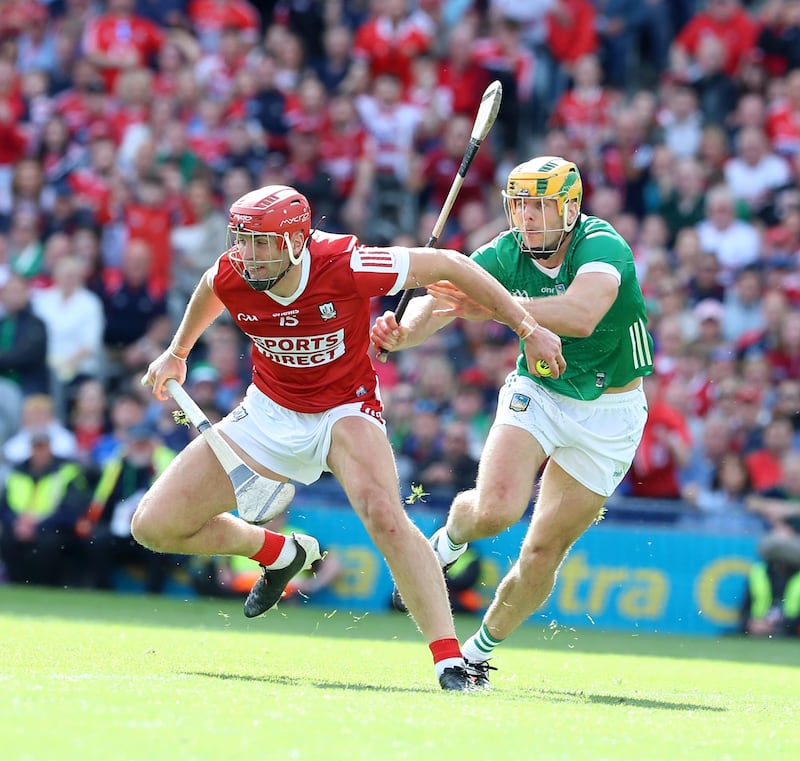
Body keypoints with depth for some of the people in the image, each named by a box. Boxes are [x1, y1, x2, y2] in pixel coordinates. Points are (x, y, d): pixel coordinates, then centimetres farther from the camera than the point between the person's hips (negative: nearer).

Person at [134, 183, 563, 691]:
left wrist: (529, 329, -15)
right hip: (269, 414, 4)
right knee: (155, 526, -3)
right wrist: (178, 352, 26)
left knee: (384, 516, -34)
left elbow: (448, 264, -18)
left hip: (346, 411, -4)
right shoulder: (230, 278, -18)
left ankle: (451, 662, -29)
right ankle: (284, 554, 23)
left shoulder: (346, 266, -30)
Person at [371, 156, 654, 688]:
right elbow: (438, 301, -24)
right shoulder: (506, 254, -13)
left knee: (545, 550, 1)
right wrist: (403, 333, -47)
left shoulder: (603, 247, -26)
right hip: (536, 394, 2)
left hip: (609, 412, -2)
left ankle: (480, 651, 24)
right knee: (495, 510, -24)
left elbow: (580, 316, -46)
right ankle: (450, 539, 12)